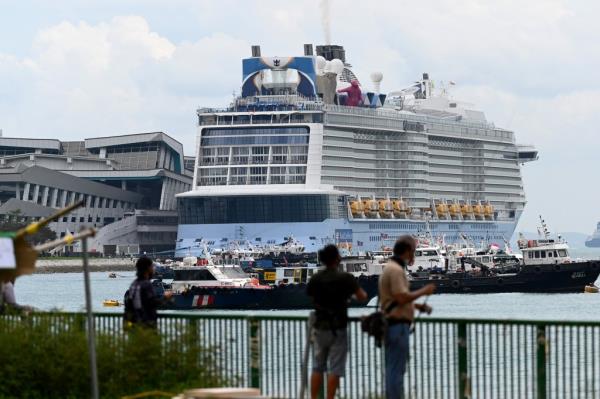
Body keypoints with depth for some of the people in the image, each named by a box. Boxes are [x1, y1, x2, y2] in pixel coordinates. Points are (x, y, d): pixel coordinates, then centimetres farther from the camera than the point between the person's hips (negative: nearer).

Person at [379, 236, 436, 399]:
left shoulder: (391, 268, 17)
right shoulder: (396, 270, -16)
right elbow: (402, 297, -24)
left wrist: (418, 305, 15)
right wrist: (423, 291, -12)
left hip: (391, 325, 11)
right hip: (398, 326, -11)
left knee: (393, 369, 14)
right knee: (397, 369, -8)